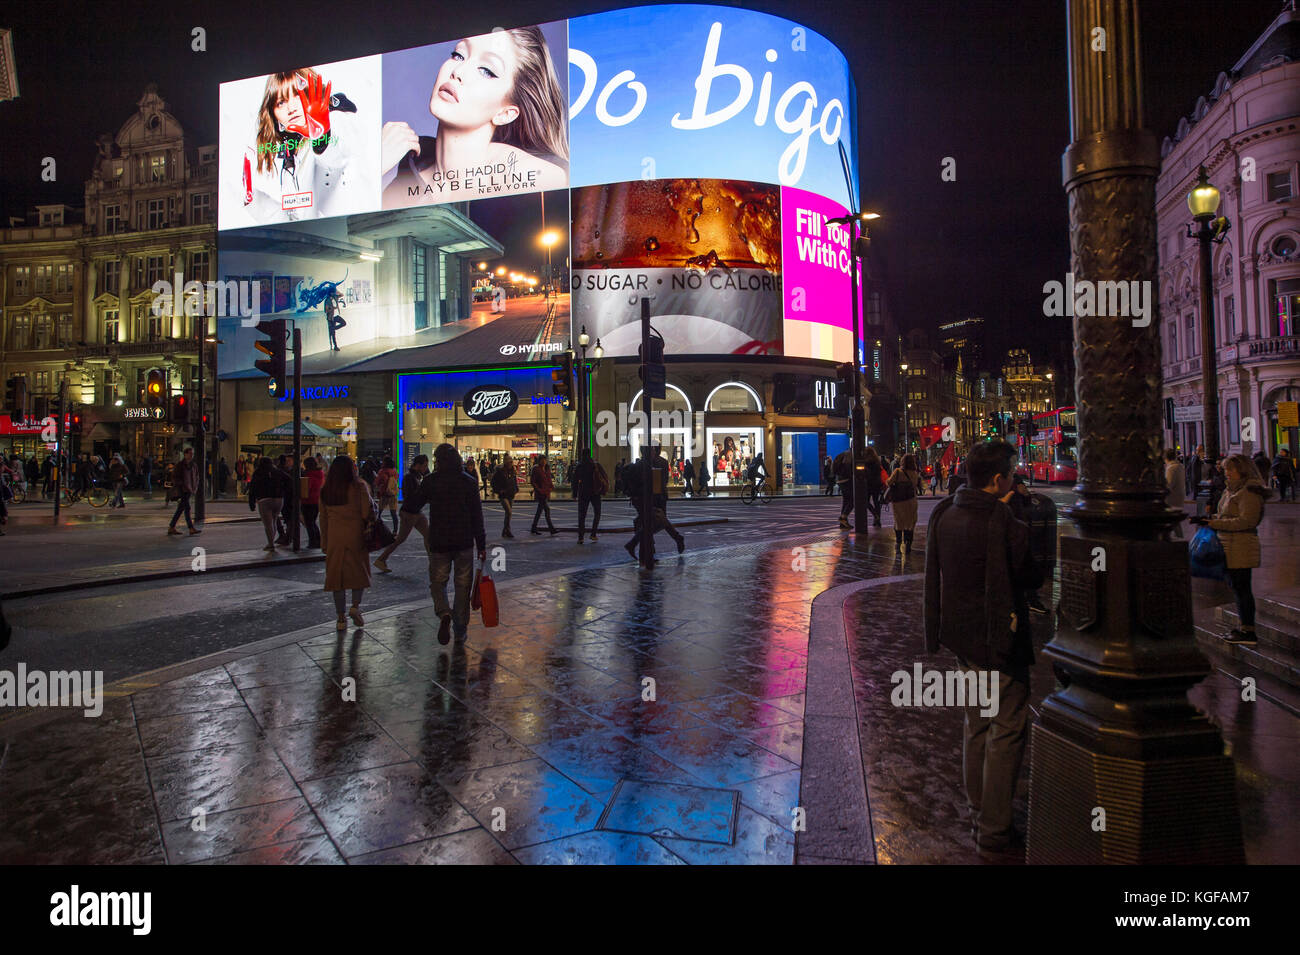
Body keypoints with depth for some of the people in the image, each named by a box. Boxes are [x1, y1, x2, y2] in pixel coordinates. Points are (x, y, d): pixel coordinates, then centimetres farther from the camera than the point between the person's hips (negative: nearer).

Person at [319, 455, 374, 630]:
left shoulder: (325, 491, 5)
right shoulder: (359, 487, -8)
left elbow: (323, 519, 10)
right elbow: (367, 513, -11)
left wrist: (324, 543, 16)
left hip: (334, 538, 3)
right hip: (355, 536, -3)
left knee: (336, 575, 8)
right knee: (359, 571, 12)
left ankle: (341, 618, 11)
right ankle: (355, 606, -4)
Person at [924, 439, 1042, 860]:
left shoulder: (943, 514, 0)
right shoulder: (1004, 525, -22)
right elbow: (1032, 579, -11)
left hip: (962, 635, 8)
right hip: (998, 639, -8)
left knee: (977, 726, 21)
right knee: (1006, 733, 4)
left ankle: (979, 813, 33)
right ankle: (994, 833, 13)